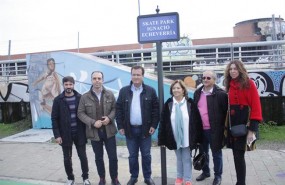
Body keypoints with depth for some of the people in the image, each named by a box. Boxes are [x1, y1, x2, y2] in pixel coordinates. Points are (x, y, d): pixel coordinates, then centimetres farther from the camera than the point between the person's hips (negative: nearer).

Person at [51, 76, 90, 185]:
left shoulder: (80, 98, -2)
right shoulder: (58, 100, -3)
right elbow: (54, 118, -3)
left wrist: (86, 130, -1)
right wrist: (57, 135, -9)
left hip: (79, 133, 0)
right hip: (65, 134, 0)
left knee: (83, 156, 8)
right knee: (67, 158, 11)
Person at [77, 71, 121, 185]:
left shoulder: (110, 94, -1)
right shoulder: (85, 97, -5)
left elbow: (115, 108, 5)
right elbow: (80, 113, -4)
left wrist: (109, 118, -14)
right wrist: (93, 122, -15)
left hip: (109, 131, 0)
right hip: (94, 132, 0)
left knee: (113, 157, 5)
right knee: (99, 158, 14)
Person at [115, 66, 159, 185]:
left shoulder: (150, 91, -2)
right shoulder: (124, 91, 1)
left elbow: (156, 109, -1)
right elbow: (118, 109, 2)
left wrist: (154, 125, -6)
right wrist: (120, 126, -3)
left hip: (145, 129, -1)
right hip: (130, 129, 1)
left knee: (146, 155, 10)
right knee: (132, 155, 12)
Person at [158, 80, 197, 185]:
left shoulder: (190, 103, -5)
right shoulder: (168, 104, -2)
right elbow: (163, 122, -2)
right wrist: (162, 139, -5)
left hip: (187, 137, -2)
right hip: (175, 138, 2)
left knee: (187, 159, 7)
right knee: (179, 158, 16)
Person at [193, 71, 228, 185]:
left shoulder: (221, 94, -12)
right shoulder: (197, 93, 8)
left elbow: (225, 111, -11)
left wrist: (223, 127, -12)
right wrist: (196, 126, 12)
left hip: (214, 129, -5)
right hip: (201, 129, 6)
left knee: (216, 154, 9)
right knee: (203, 152, 19)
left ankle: (218, 175, 25)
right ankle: (205, 172, 37)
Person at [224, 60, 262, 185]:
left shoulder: (249, 84, -6)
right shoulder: (229, 85, 12)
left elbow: (256, 106, -11)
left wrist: (252, 129, -16)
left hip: (244, 123, -5)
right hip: (232, 124, 6)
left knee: (239, 155, -4)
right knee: (237, 155, 11)